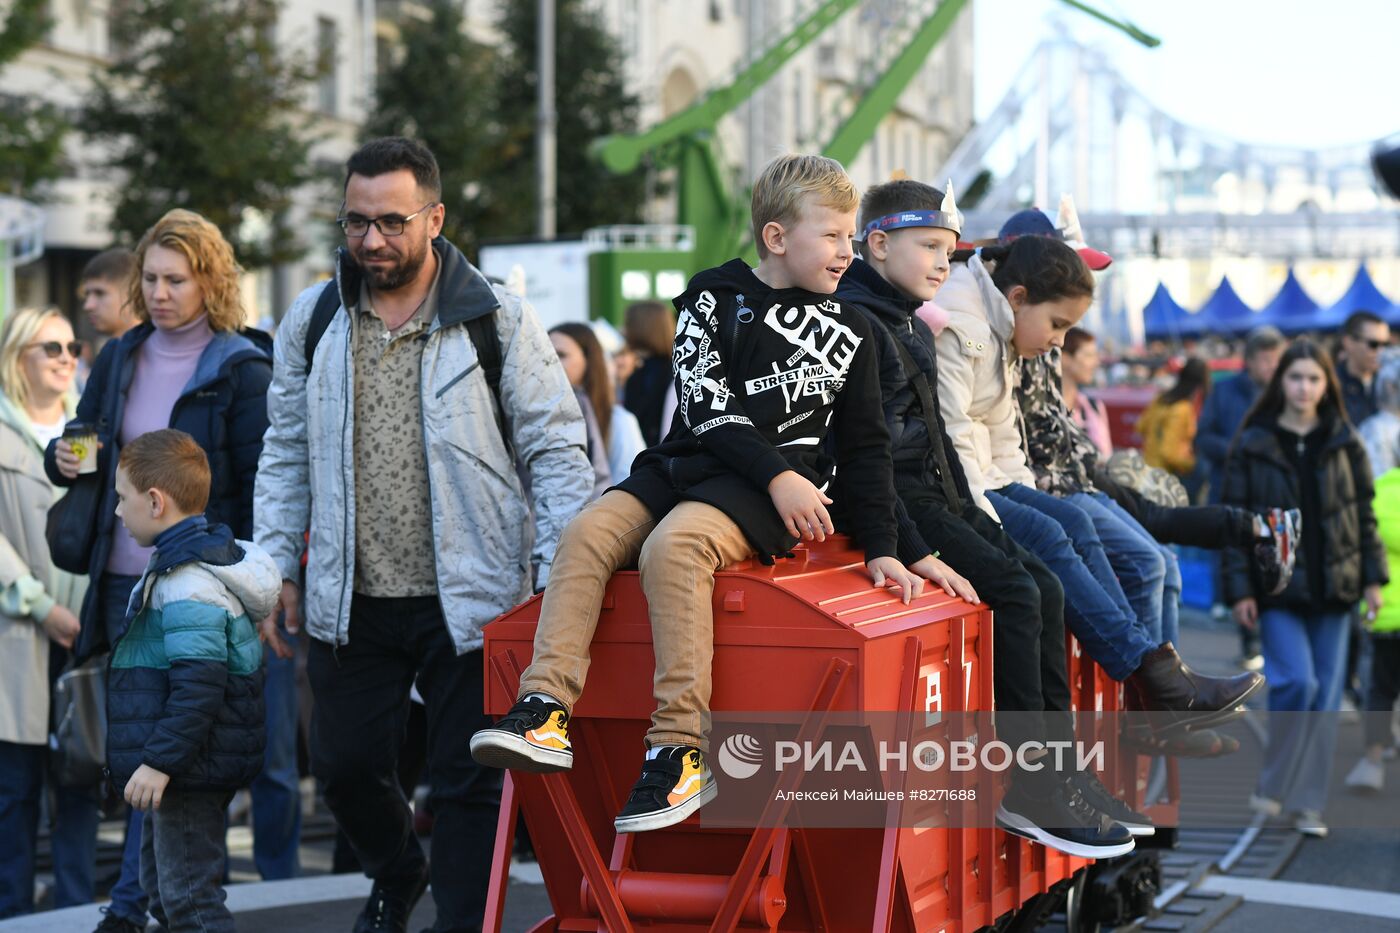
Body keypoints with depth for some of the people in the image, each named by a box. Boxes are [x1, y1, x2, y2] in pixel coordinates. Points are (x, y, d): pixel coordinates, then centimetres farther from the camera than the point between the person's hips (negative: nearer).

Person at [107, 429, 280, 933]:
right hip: (195, 770, 11)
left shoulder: (188, 585, -22)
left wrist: (160, 760, -27)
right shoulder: (208, 561, 12)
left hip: (191, 772, -11)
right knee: (160, 879, 22)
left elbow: (199, 684, -28)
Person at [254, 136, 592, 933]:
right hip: (351, 599, 4)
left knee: (469, 780, 1)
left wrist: (561, 576, -10)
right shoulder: (313, 322, 6)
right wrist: (276, 565, 7)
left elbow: (557, 451, -3)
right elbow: (287, 454, 15)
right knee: (347, 764, 10)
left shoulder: (497, 319, -4)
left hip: (469, 597, -3)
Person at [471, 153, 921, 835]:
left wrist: (880, 549, 8)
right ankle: (545, 714, -28)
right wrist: (777, 474, -14)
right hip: (688, 462, 3)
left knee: (673, 545, -32)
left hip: (772, 493, -3)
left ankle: (682, 752, -35)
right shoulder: (714, 298, 8)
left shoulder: (847, 333, 11)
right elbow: (706, 406, -3)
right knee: (587, 534, -23)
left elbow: (866, 447, 15)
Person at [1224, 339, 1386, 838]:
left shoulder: (1343, 442, 6)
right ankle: (1271, 785, 1)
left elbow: (1364, 512, 10)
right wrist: (1240, 589, -8)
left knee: (1326, 696, 3)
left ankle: (1307, 802, 11)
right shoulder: (1253, 445, -2)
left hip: (1331, 587, 3)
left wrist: (1372, 577, 4)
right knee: (1297, 680, -18)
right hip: (1278, 588, -3)